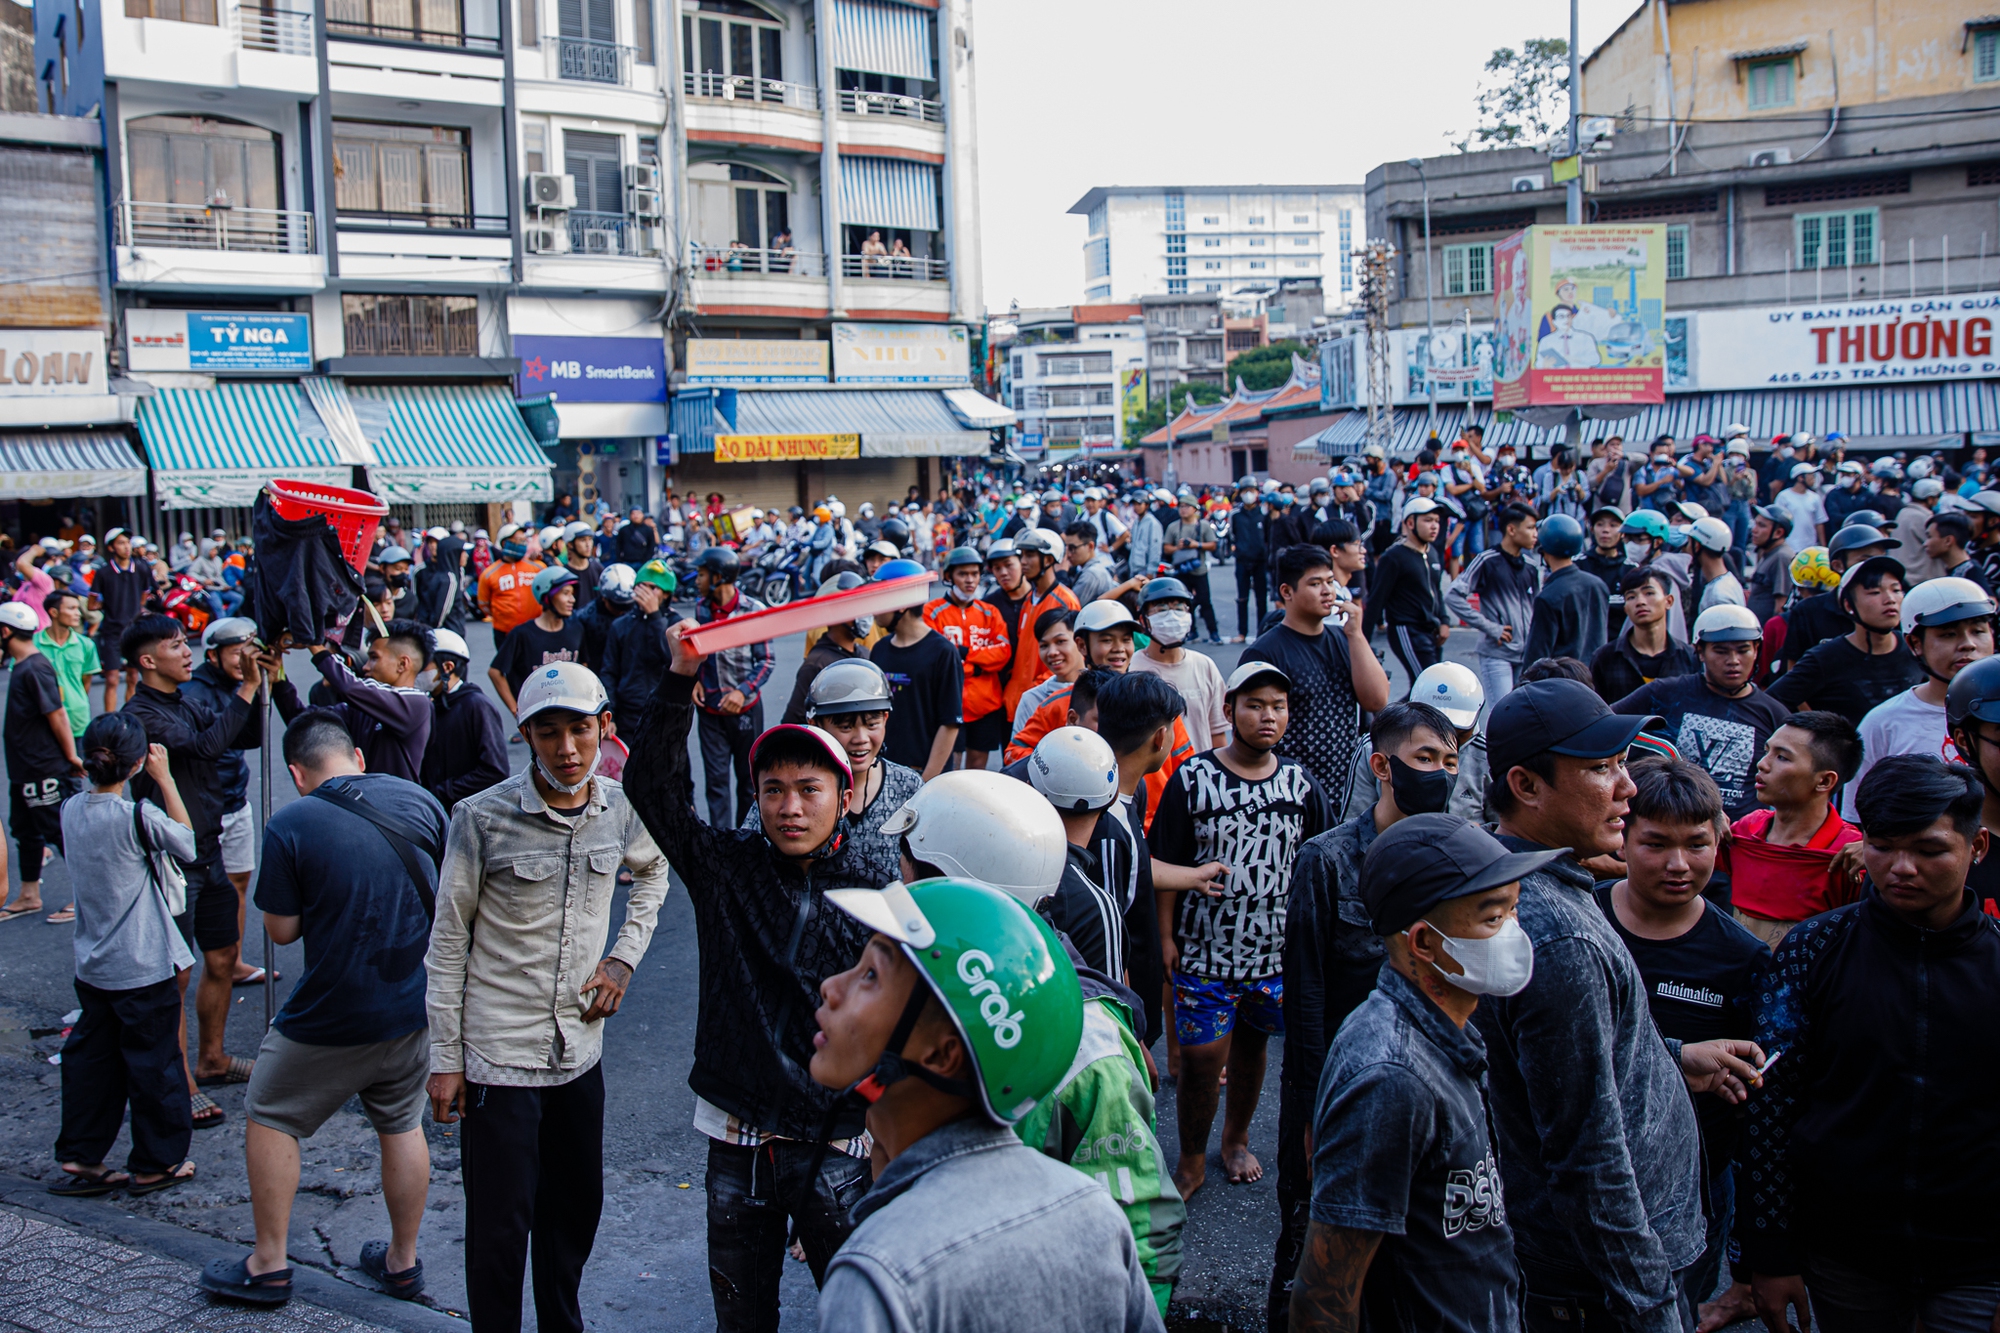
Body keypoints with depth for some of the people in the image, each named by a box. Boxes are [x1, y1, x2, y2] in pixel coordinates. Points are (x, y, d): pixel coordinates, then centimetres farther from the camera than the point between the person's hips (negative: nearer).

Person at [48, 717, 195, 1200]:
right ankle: (155, 1164, 18)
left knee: (91, 1056, 17)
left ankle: (80, 1159, 22)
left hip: (92, 965, 6)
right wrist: (164, 777, -4)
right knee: (153, 1061, 7)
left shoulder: (72, 810, -1)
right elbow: (186, 841, -6)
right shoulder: (138, 816, -21)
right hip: (143, 968, -6)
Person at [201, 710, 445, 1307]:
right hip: (418, 1003, 5)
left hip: (333, 1018, -4)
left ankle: (268, 1265, 22)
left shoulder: (289, 825, -14)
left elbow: (282, 929, -8)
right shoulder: (419, 800, -1)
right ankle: (403, 1262, 30)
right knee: (401, 1125, 20)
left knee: (270, 1119, 16)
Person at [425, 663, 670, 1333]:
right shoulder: (483, 817, -14)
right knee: (500, 1230, 1)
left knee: (577, 1209, 18)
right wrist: (445, 1058, -7)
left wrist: (626, 956, 7)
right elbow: (447, 944, -7)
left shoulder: (618, 807, -2)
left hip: (580, 1048, 5)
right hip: (499, 1057, -5)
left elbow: (652, 871, 21)